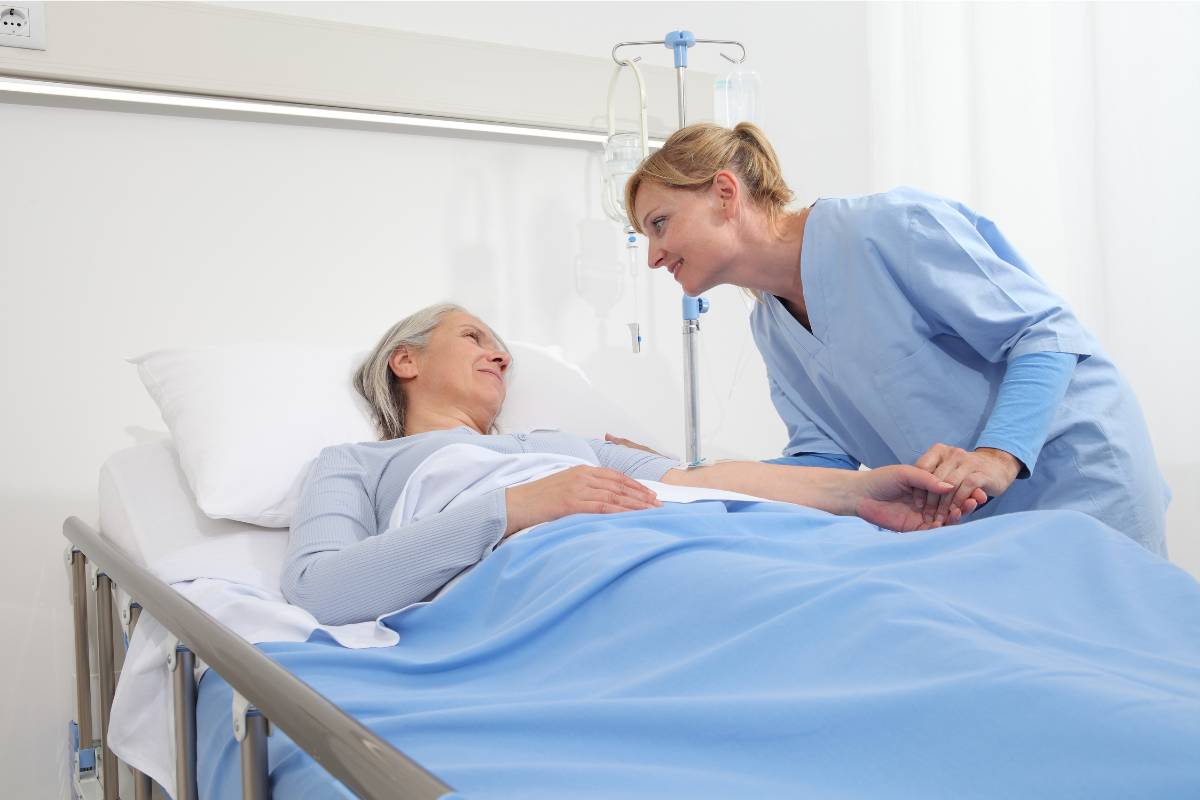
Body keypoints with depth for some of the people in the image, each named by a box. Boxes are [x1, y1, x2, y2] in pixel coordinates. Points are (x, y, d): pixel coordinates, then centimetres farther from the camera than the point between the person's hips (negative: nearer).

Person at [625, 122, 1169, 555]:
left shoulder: (887, 227, -20)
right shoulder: (768, 327, 4)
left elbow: (1049, 331, -19)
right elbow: (825, 454, -2)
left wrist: (998, 456, -35)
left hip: (1077, 485, -6)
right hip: (966, 520, 6)